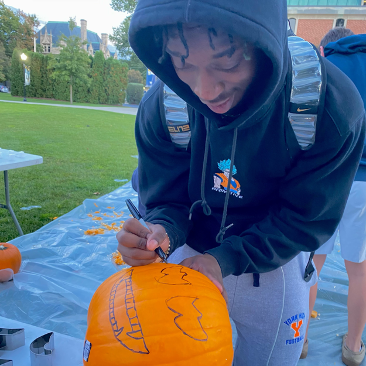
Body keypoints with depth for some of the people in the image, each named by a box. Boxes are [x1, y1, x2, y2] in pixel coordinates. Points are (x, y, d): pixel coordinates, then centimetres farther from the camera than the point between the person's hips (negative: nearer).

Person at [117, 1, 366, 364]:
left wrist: (226, 259, -30)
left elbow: (305, 217, -19)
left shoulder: (332, 105, -27)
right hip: (190, 256, 2)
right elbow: (168, 200, -12)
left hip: (275, 264, -1)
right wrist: (159, 233, -36)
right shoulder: (160, 107, -22)